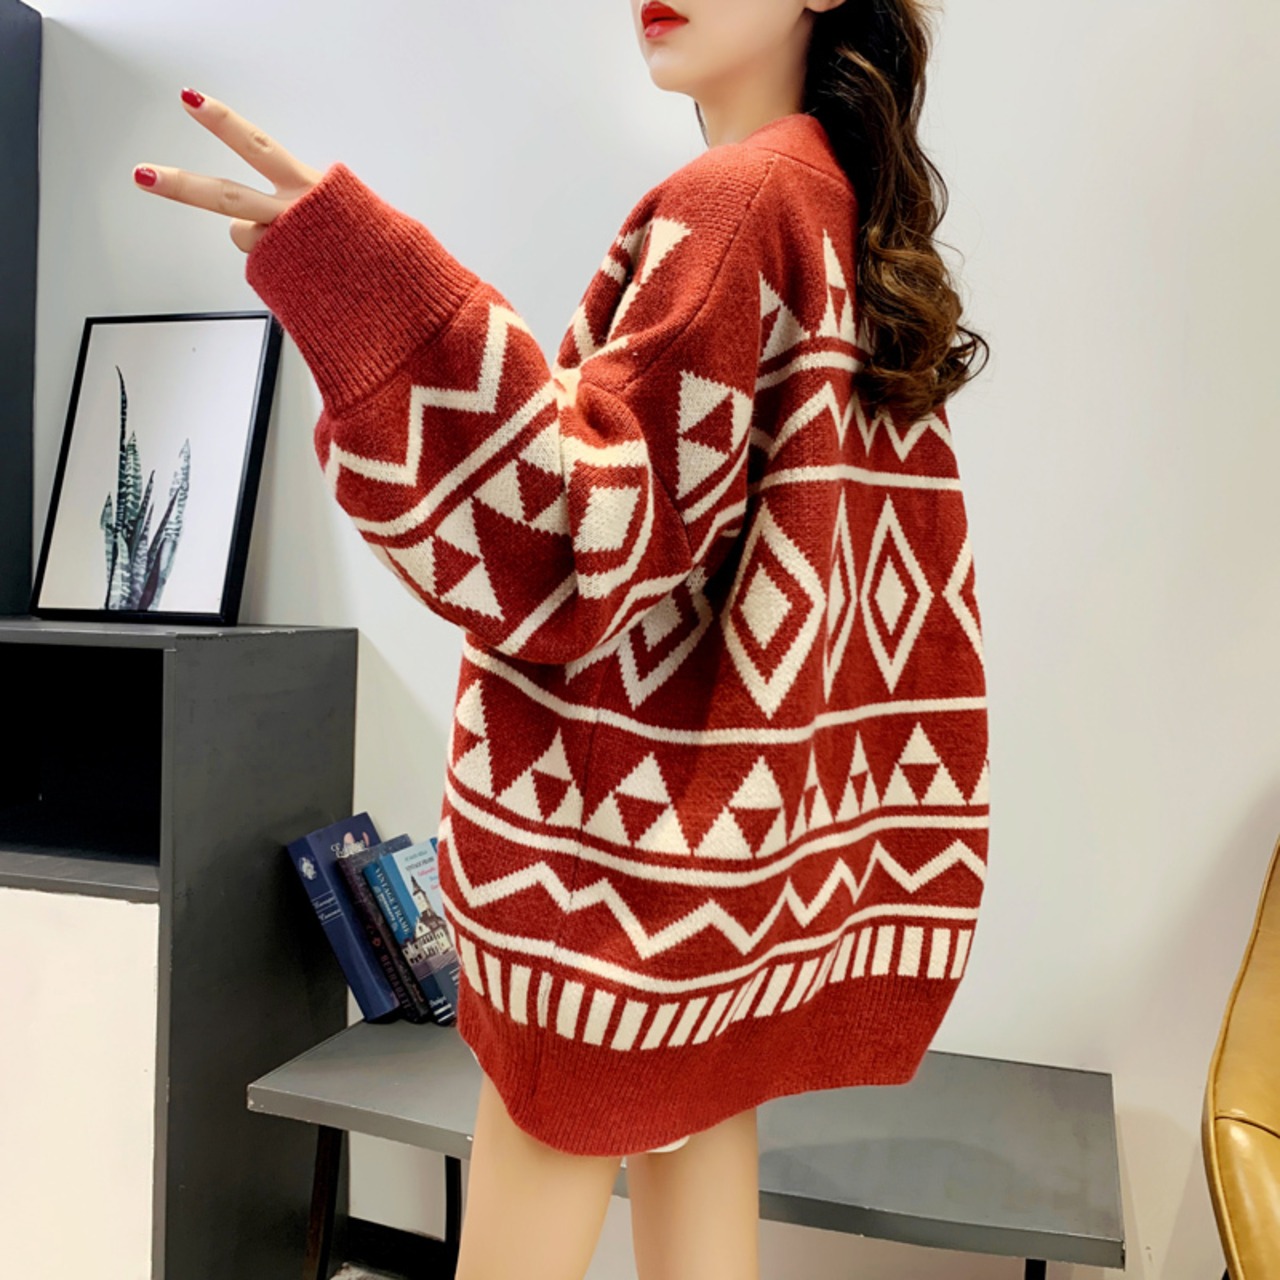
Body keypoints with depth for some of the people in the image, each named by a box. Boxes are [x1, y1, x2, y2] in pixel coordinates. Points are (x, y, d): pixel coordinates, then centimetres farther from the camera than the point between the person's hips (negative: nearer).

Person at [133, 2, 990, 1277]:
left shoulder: (730, 198, -13)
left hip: (634, 807, -9)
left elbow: (606, 515, -22)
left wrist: (357, 279, -29)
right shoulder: (851, 209, 14)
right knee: (694, 1121, 19)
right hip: (736, 794, 9)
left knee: (537, 1177, 6)